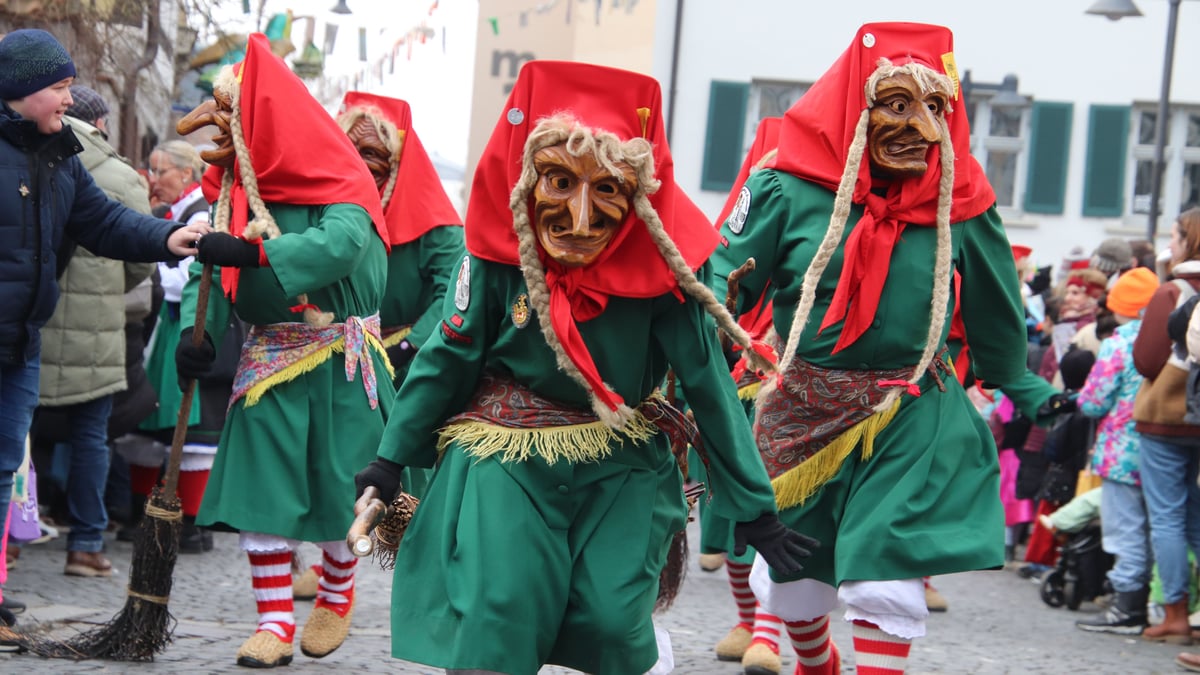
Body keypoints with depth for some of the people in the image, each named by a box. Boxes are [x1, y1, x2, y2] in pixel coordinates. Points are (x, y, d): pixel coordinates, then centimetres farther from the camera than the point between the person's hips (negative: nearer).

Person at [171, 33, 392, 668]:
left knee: (339, 485, 6)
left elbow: (341, 243, -32)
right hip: (268, 360, 5)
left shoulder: (335, 184, -13)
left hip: (338, 361, -5)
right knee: (262, 485, -2)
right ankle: (274, 623, 2)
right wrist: (196, 331, -14)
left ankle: (337, 596, 30)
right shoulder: (233, 190, 6)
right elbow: (207, 269, 4)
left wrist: (253, 252, -38)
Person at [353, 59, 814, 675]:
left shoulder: (660, 268, -14)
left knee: (612, 623, -7)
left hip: (621, 468, 0)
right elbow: (447, 355, 0)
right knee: (494, 616, -10)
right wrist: (392, 458, 5)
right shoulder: (499, 255, -13)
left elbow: (708, 383, -7)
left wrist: (753, 507, -4)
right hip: (505, 459, 0)